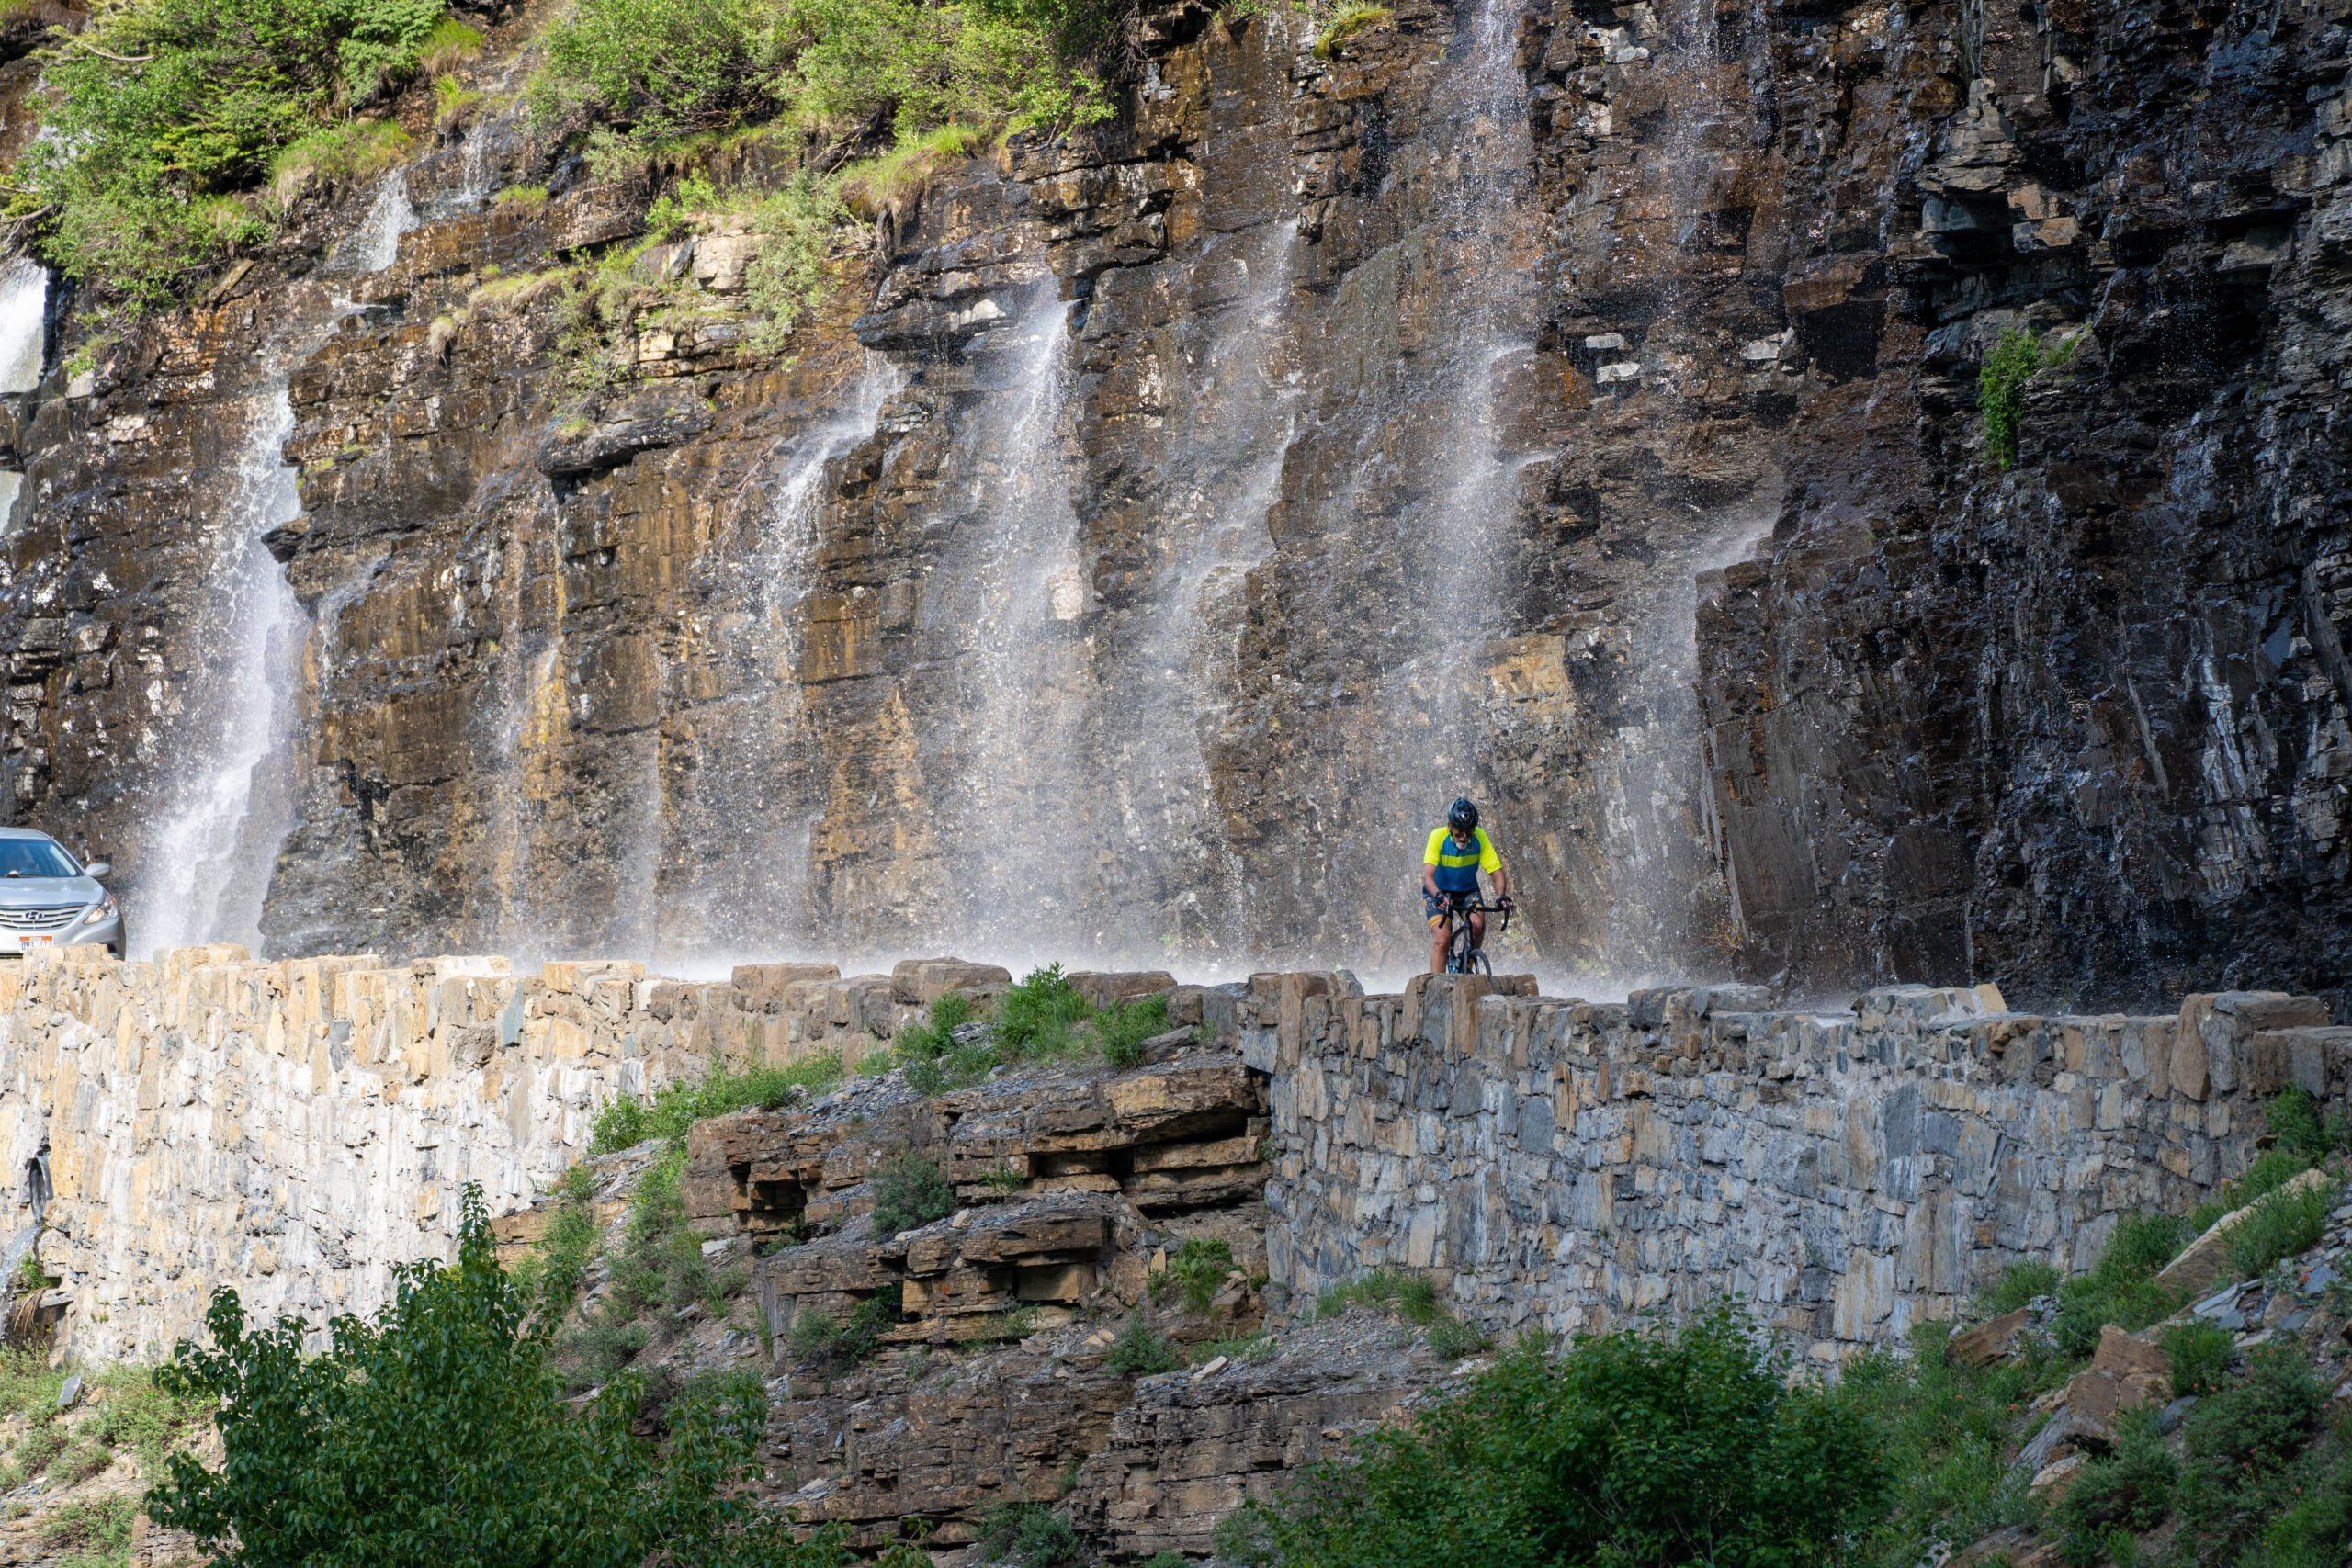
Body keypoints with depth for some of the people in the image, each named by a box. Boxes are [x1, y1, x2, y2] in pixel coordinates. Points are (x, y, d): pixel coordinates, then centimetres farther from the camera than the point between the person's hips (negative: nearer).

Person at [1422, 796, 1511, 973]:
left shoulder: (1480, 837, -20)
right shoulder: (1438, 837, -26)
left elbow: (1497, 873, -20)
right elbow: (1427, 876, -35)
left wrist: (1501, 896, -40)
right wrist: (1439, 897, -53)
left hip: (1468, 891, 2)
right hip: (1438, 892, -2)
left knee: (1478, 923, -25)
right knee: (1441, 938, -22)